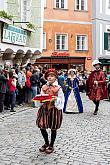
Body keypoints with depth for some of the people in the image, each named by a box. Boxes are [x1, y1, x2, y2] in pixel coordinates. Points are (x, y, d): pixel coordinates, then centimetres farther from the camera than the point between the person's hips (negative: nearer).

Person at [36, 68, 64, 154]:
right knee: (42, 127, 4)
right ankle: (46, 143, 28)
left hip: (54, 109, -4)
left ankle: (51, 145, 23)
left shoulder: (58, 88, -3)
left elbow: (61, 100, -3)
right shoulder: (44, 87, 7)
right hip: (44, 109, 4)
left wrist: (54, 100, -19)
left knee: (53, 128, 5)